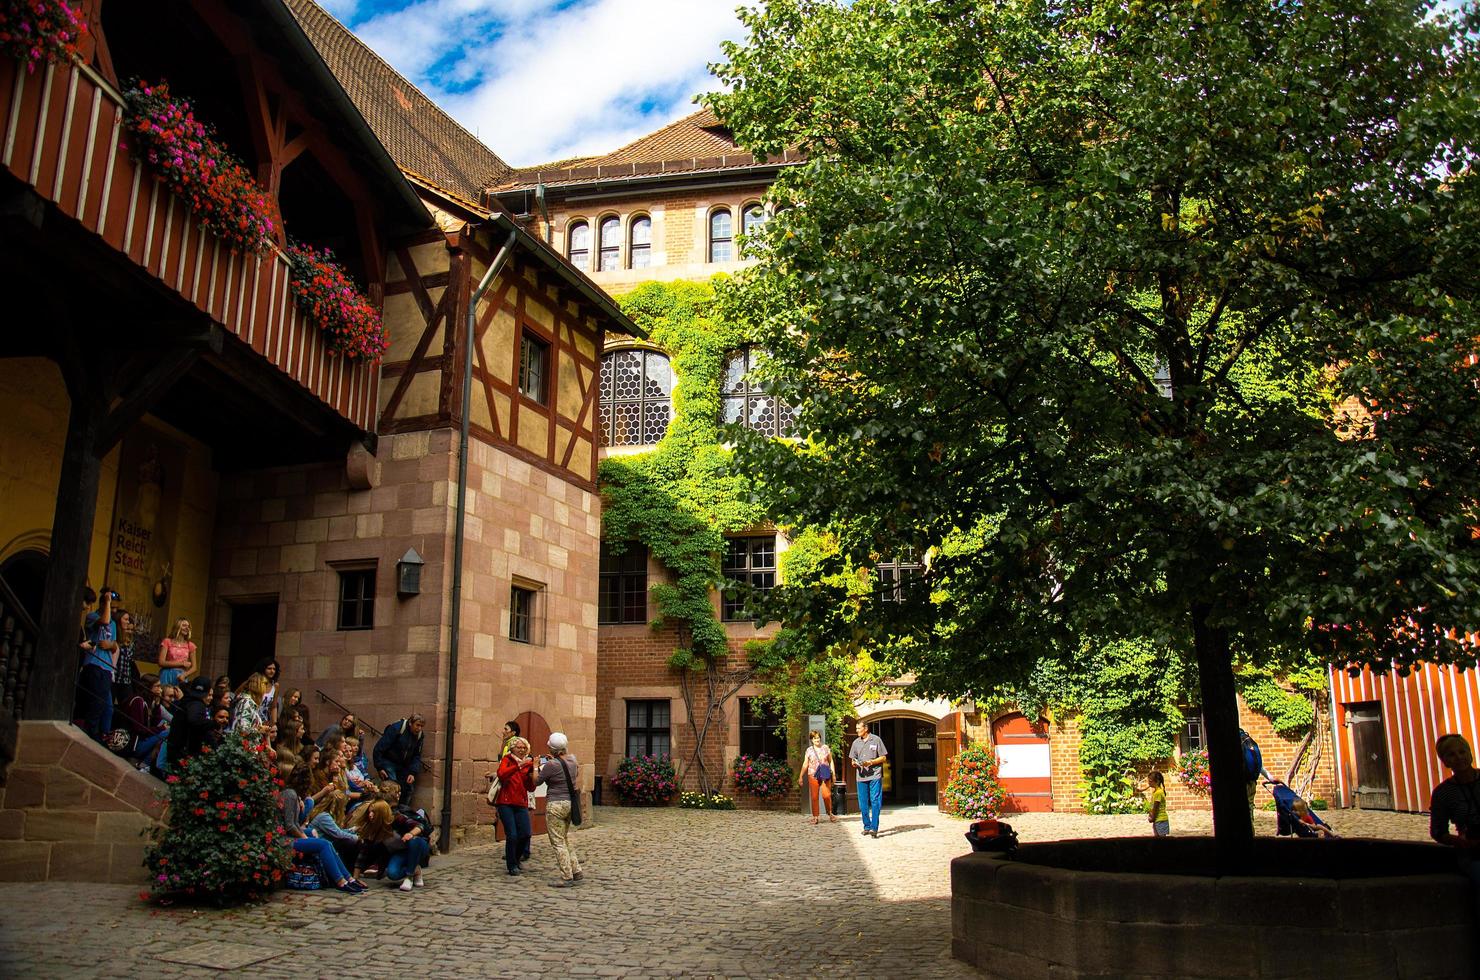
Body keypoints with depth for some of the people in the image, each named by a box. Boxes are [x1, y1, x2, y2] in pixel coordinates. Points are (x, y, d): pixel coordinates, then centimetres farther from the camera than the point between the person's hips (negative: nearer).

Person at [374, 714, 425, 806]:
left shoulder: (419, 735, -1)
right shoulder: (396, 728, -21)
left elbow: (416, 756, 5)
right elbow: (379, 748, -20)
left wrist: (412, 773, -9)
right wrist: (379, 767, -20)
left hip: (403, 765, 7)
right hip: (388, 763, -7)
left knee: (409, 788, 4)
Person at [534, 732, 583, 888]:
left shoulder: (551, 765, -16)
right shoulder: (572, 760, 5)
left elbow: (536, 781, -6)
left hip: (556, 805, -8)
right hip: (570, 803, 8)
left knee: (558, 842, -1)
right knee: (565, 838, 20)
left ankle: (566, 877, -1)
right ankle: (576, 871, 20)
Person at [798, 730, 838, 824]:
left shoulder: (826, 748, 8)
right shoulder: (809, 750, 7)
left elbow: (831, 761, 13)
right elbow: (805, 764, 9)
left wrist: (833, 774, 9)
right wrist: (800, 776, 5)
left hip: (825, 776, 0)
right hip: (813, 776, 0)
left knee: (827, 795, -8)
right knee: (814, 796, -1)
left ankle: (830, 814, 12)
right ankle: (815, 816, 7)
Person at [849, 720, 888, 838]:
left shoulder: (876, 740, 1)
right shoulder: (856, 742, 13)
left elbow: (883, 758, 1)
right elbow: (853, 759, 18)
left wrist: (871, 762, -12)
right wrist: (854, 764, -5)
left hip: (875, 776, -4)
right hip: (861, 776, 4)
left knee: (875, 802, -8)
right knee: (863, 803, 5)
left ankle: (874, 828, -9)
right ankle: (867, 826, 16)